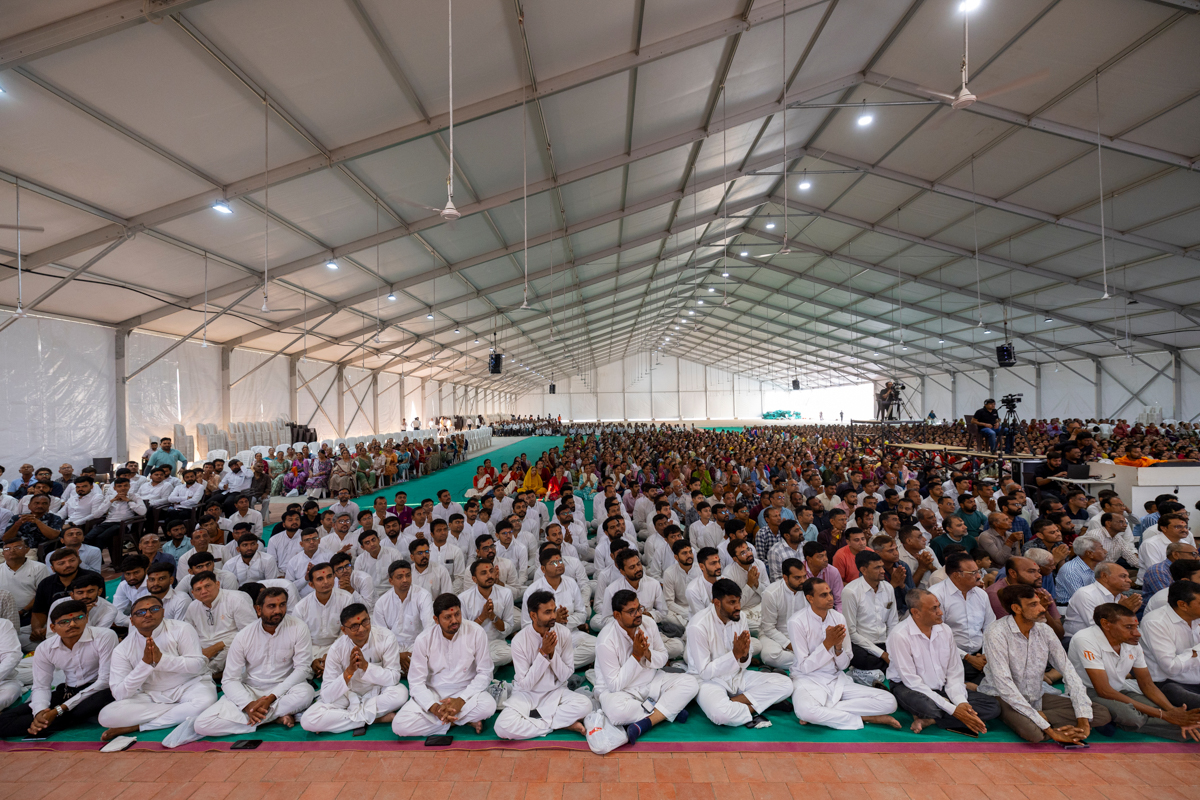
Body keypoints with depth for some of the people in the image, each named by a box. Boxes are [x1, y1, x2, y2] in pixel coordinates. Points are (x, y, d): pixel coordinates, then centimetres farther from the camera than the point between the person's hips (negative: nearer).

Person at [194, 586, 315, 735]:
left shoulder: (298, 628, -11)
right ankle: (277, 716, -17)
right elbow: (230, 680, -4)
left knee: (305, 693, -36)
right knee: (202, 725, -19)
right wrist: (248, 704, -22)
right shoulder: (243, 636, -5)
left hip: (283, 689, -3)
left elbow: (303, 668, -11)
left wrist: (272, 697, -21)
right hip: (249, 691, 3)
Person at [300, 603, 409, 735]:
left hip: (377, 691, -1)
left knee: (401, 693, -33)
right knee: (308, 720, -24)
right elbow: (326, 696, -17)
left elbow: (394, 678, -20)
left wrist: (365, 665, -30)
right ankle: (377, 718, -20)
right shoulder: (336, 650, -17)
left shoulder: (386, 638, -20)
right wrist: (349, 671, -32)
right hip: (347, 694, 1)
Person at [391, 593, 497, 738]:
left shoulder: (476, 633, -14)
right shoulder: (424, 640, -11)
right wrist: (434, 707, -25)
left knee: (489, 706, -33)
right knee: (399, 725, -23)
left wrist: (461, 700, -23)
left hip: (466, 691, -2)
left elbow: (484, 674, -10)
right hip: (432, 693, 2)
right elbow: (416, 682, -9)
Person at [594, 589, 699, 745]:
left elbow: (663, 658, 4)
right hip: (617, 690, -5)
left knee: (690, 683, -15)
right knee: (617, 711, -39)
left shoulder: (648, 623, -7)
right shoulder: (606, 641, -23)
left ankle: (643, 724, -24)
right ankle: (668, 710, -15)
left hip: (651, 682, 5)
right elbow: (615, 685, -20)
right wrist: (636, 655, -25)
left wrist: (648, 654, -19)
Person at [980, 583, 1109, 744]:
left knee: (1103, 714, -6)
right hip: (1003, 698, -7)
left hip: (1036, 698, 7)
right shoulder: (996, 633, -22)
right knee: (1032, 732, -35)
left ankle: (1039, 719, -10)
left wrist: (1083, 722, -15)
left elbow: (1069, 671, -3)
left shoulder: (1044, 631, -2)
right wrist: (1050, 731, -27)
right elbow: (1004, 684, -26)